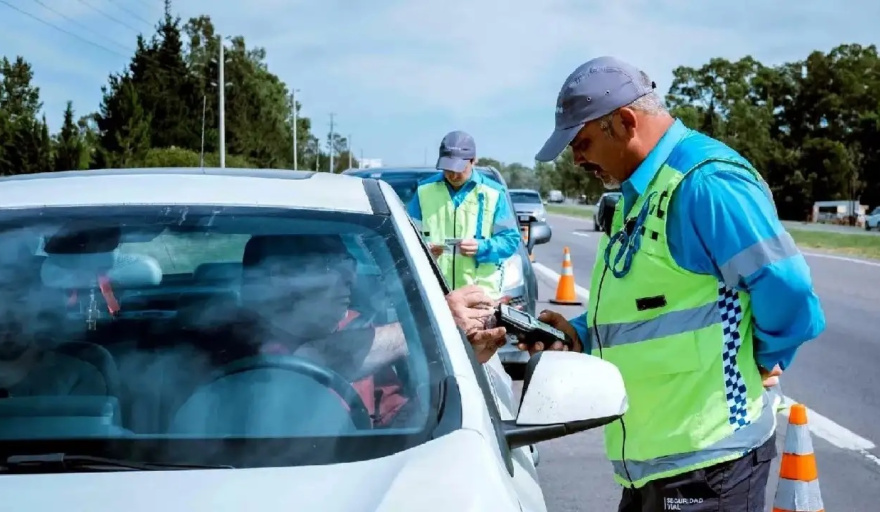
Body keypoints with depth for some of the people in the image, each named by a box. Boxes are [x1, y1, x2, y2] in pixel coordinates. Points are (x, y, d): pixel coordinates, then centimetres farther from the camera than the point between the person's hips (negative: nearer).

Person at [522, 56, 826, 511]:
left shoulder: (703, 183, -20)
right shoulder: (638, 192, 13)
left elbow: (790, 296, -24)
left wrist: (764, 362, -7)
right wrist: (580, 335, 6)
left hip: (704, 456, -10)